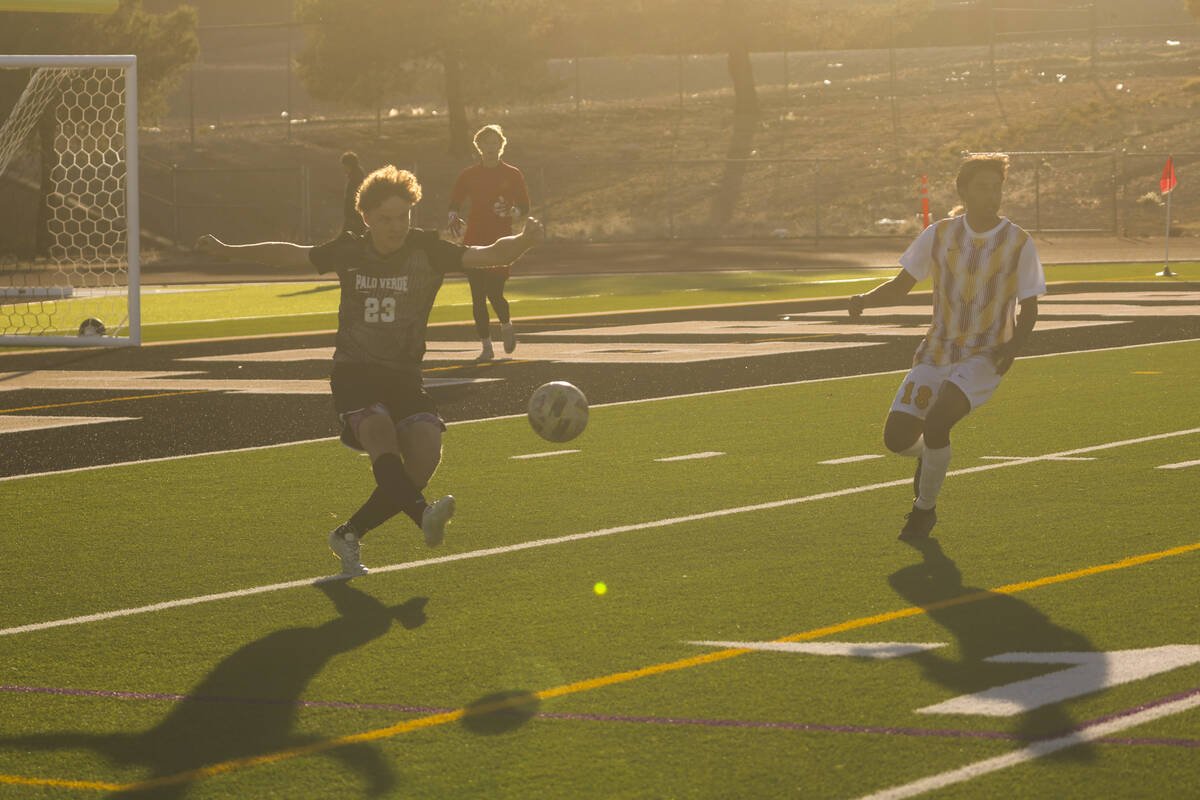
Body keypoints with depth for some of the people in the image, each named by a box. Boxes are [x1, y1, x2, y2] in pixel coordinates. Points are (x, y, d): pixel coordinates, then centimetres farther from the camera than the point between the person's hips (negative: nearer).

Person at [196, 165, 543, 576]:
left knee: (424, 456, -18)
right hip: (354, 374, -1)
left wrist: (521, 242, -35)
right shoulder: (349, 251, 5)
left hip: (404, 376, 1)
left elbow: (487, 255, -14)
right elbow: (291, 254, 22)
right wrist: (226, 250, 28)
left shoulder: (428, 249, -1)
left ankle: (349, 535, -1)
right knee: (380, 433, -32)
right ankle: (424, 516, -52)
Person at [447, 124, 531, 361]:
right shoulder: (469, 175, 10)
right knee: (478, 296, -2)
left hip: (500, 240, -2)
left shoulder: (512, 175, 6)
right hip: (474, 241, 2)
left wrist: (511, 212, -14)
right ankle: (486, 346, 8)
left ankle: (506, 325, 23)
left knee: (494, 293, -11)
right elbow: (455, 202, 16)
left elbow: (524, 207, 7)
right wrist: (453, 218, -6)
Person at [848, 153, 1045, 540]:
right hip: (937, 352, 3)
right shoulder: (940, 235, 0)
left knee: (935, 422, -27)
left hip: (985, 358, -3)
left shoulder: (1019, 243, -7)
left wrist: (1014, 345, -21)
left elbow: (1029, 308, 0)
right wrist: (867, 298, -16)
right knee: (897, 438, -9)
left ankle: (925, 508, -3)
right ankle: (931, 456, 30)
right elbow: (900, 285, 6)